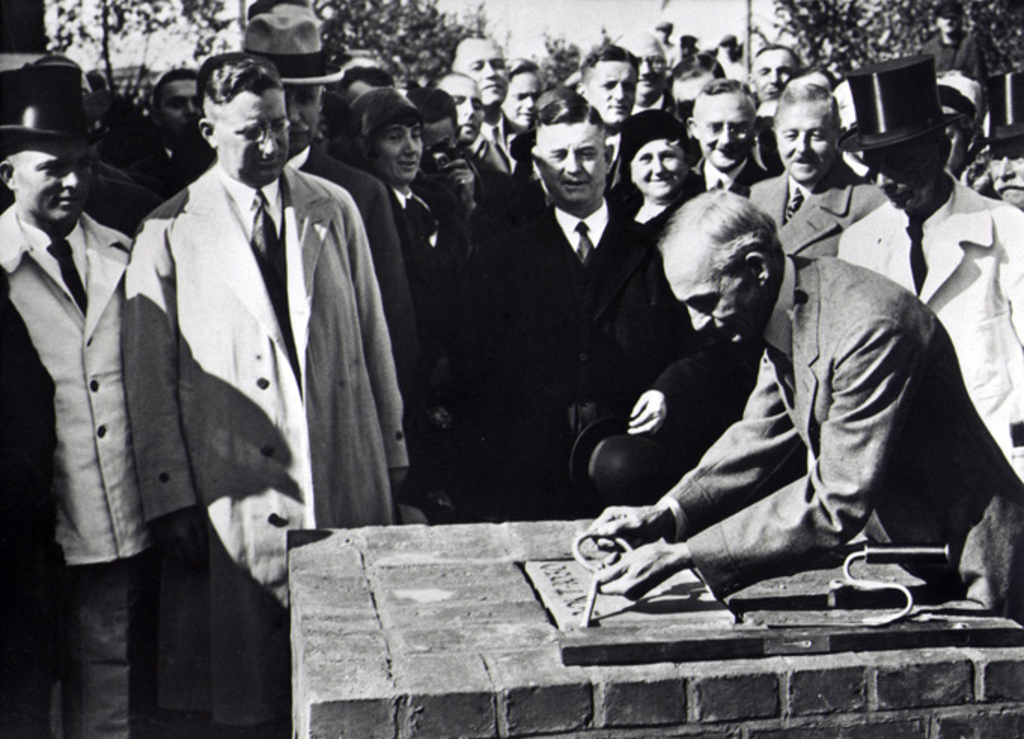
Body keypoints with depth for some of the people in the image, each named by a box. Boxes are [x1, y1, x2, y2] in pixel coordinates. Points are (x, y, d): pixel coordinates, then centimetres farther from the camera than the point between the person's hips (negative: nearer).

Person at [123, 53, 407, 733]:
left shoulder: (334, 209, 8)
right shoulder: (169, 234, -1)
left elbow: (374, 339, 11)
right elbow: (151, 380, -1)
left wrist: (393, 455, 10)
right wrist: (172, 499, -4)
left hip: (348, 476, 3)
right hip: (237, 487, -2)